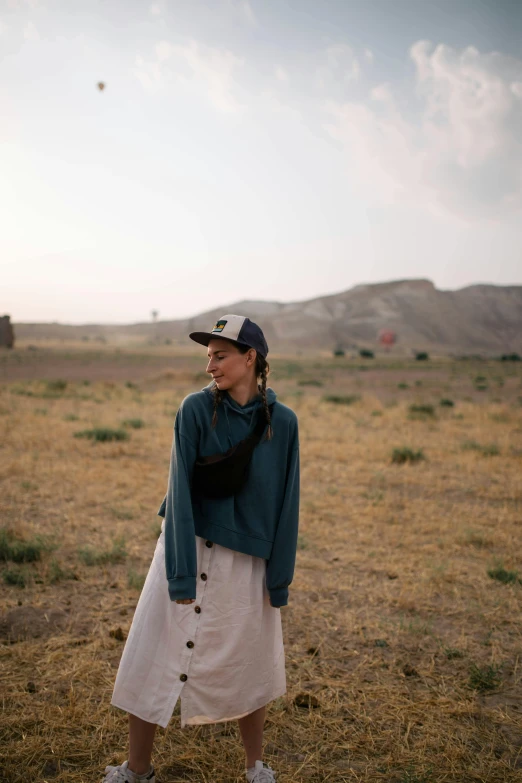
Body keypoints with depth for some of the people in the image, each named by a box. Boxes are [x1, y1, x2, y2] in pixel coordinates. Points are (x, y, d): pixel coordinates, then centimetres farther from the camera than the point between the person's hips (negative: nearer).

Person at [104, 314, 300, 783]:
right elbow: (181, 489, -14)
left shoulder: (282, 421, -9)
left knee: (249, 664, 15)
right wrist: (181, 574, -16)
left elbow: (286, 501, -4)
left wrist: (279, 578, -3)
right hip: (190, 547, 0)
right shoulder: (196, 409, -12)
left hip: (247, 557, 1)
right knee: (154, 658, 8)